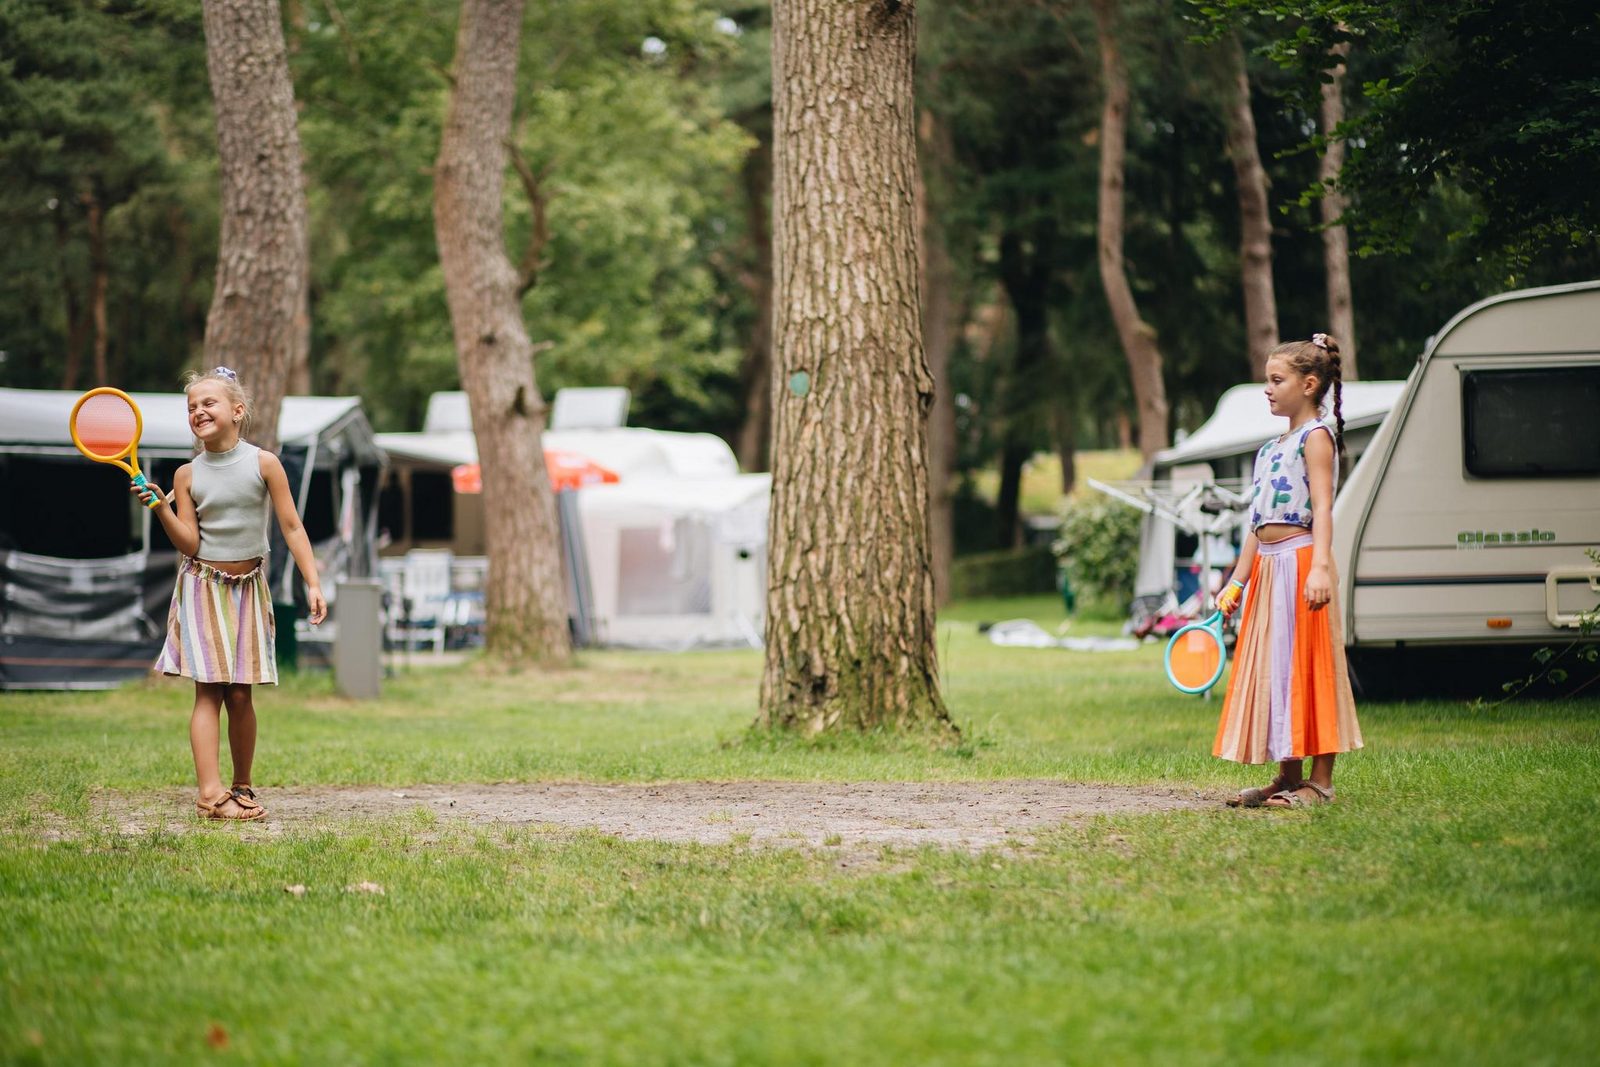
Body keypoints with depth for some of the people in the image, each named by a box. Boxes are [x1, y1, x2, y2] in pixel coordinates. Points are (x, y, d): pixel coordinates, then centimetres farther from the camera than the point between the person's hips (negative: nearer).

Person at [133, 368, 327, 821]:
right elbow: (189, 544, -4)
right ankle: (210, 793, -14)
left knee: (240, 694, 0)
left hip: (247, 586, 0)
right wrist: (161, 508, -19)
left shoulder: (263, 463, -4)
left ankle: (241, 787, 14)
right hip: (202, 585, 0)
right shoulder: (187, 475, 0)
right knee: (209, 690, -8)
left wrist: (313, 583, -7)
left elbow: (292, 528, -2)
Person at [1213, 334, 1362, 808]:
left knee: (1306, 669, -7)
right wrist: (1237, 583, 17)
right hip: (1267, 567, 9)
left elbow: (1322, 507, -17)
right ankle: (1288, 777, 16)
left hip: (1299, 561, -9)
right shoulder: (1270, 449, 20)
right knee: (1271, 671, 10)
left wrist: (1320, 566, -29)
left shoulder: (1316, 437, -6)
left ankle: (1320, 781, -5)